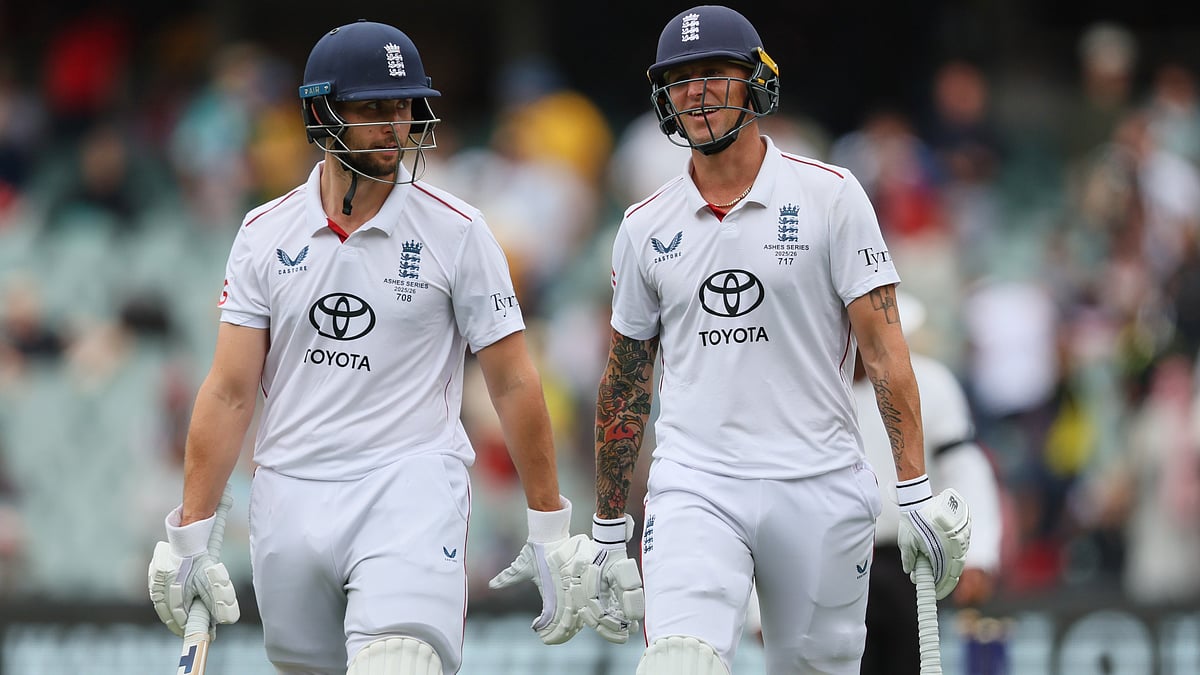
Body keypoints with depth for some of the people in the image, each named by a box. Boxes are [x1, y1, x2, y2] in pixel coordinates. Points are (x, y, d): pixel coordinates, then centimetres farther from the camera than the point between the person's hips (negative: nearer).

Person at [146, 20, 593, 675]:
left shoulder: (456, 233, 0)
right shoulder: (267, 234, 7)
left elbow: (514, 386, 2)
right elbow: (230, 391, 5)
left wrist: (550, 532, -1)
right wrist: (188, 535, 0)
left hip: (410, 483, -3)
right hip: (290, 495, 3)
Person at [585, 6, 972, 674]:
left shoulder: (829, 195, 1)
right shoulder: (646, 227, 10)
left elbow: (883, 348, -3)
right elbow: (625, 391, 17)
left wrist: (918, 492, -11)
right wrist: (607, 534, 17)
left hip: (821, 492, -1)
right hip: (695, 487, 1)